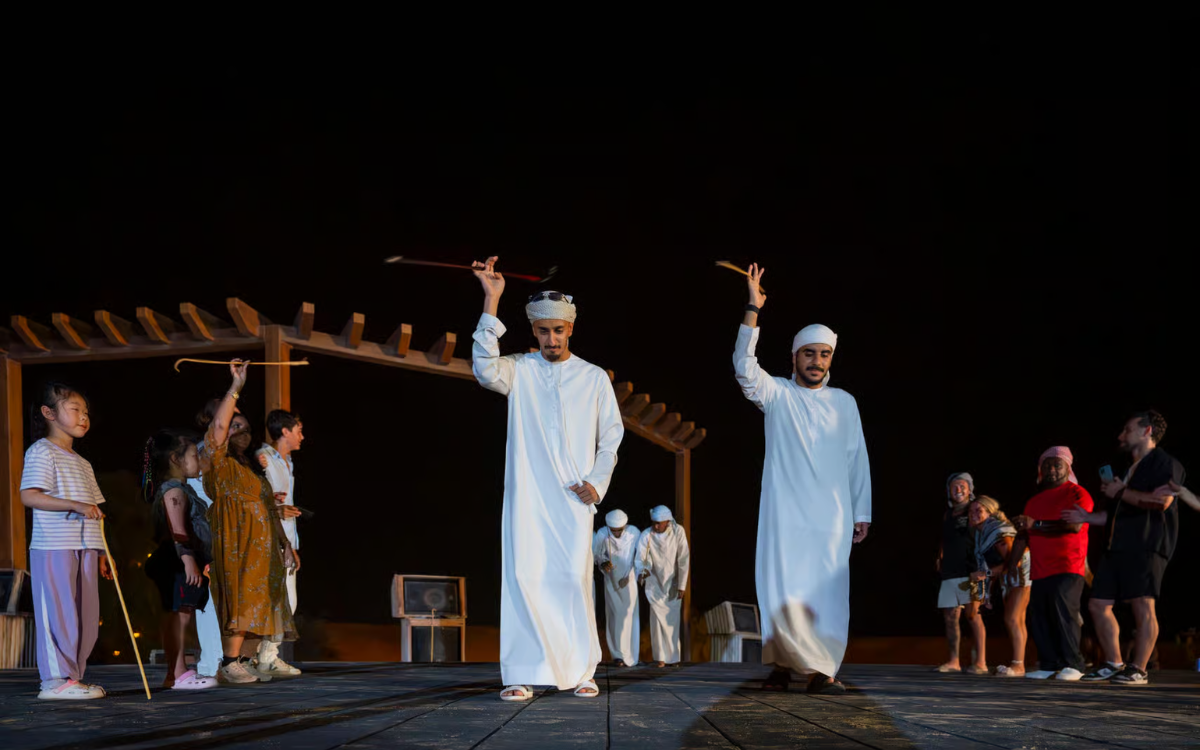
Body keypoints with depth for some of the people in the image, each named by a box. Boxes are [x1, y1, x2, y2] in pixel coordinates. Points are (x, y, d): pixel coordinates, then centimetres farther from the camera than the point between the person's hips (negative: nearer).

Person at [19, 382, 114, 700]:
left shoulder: (82, 464, 23)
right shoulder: (41, 451, -4)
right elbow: (29, 495, -16)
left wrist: (101, 552, 15)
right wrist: (76, 506, -23)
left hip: (85, 548, 8)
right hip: (53, 547, -8)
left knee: (86, 617, 7)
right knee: (59, 613, -8)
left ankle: (73, 676, 13)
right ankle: (56, 679, -5)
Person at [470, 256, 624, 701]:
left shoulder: (594, 378, 13)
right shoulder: (519, 371, 9)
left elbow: (610, 439, 15)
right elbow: (485, 368, -13)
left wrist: (597, 482, -1)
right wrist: (491, 300, -16)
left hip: (573, 498, 0)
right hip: (527, 494, 0)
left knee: (574, 579, -8)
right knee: (524, 578, -8)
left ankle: (580, 672, 1)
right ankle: (523, 675, -7)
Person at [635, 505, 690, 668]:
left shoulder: (678, 532, -14)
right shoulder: (646, 536, -14)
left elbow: (684, 559, -12)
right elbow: (640, 558, -17)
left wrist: (682, 585, -13)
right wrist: (642, 571, -41)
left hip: (673, 581, 0)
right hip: (655, 582, 0)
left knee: (673, 618, 0)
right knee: (658, 617, -10)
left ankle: (673, 656, 9)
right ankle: (660, 657, -7)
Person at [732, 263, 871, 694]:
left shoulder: (843, 403, 15)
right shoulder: (777, 395, 8)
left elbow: (857, 461, 14)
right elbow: (745, 368, -11)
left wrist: (862, 513, 8)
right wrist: (753, 312, -18)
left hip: (831, 514, 2)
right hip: (784, 511, -2)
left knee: (826, 590, -4)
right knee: (782, 587, -8)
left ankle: (822, 669, -1)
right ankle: (782, 663, 0)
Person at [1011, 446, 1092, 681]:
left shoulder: (1077, 494, 1)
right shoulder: (1035, 501, 23)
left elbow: (1075, 525, -15)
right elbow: (1023, 536, 27)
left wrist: (1036, 524, -16)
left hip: (1068, 568, -7)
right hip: (1040, 571, 7)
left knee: (1063, 608, -19)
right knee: (1039, 617, -1)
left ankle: (1073, 665, -15)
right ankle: (1049, 666, 3)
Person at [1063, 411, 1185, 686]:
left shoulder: (1165, 464, -2)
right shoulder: (1131, 470, 27)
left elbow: (1162, 501, -19)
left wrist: (1120, 492, -10)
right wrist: (1088, 517, 21)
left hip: (1146, 545, -9)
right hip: (1118, 547, 9)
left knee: (1143, 605, -11)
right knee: (1099, 604, 5)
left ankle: (1138, 669, -8)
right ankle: (1113, 663, 13)